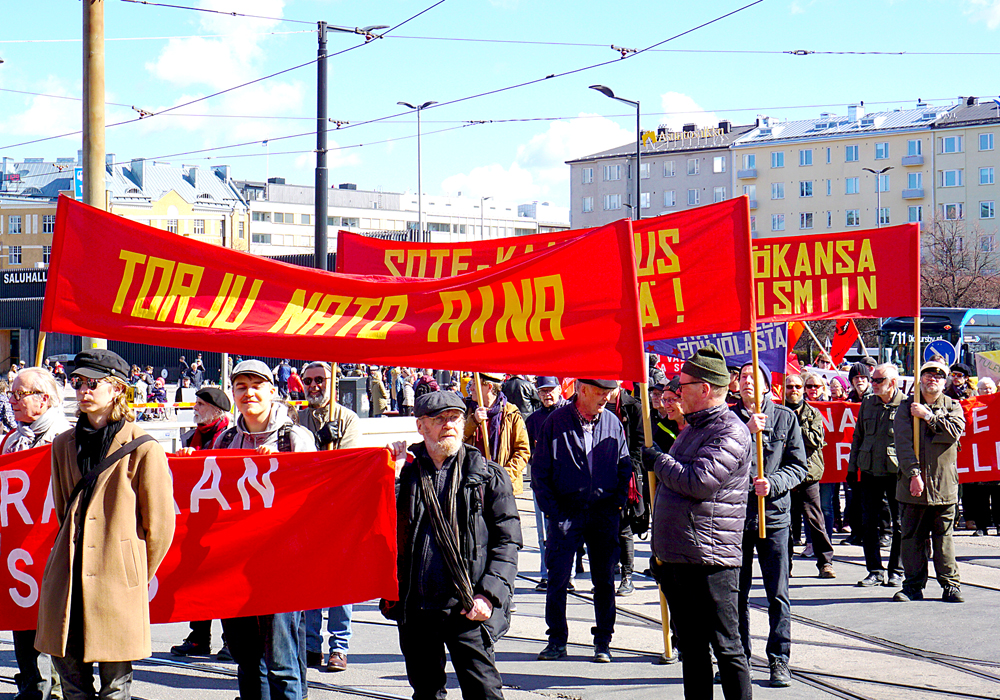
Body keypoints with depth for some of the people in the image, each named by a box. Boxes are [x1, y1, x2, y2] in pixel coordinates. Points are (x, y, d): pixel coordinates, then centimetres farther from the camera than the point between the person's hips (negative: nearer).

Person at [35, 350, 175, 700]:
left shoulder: (142, 448, -5)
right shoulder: (64, 444, 12)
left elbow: (159, 525, -1)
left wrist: (138, 575, 4)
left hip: (117, 577, -5)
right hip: (67, 574, 5)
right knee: (67, 662, 6)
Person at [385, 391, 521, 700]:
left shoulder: (488, 475, 3)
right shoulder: (405, 472, 7)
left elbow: (507, 540, 1)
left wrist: (489, 594, -9)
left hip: (467, 609, -3)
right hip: (416, 608, 3)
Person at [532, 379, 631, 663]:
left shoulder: (613, 423, 4)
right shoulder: (556, 422, -4)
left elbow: (624, 468, 12)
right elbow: (539, 472, -1)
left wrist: (617, 504, 0)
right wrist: (552, 512, -7)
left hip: (604, 513, 2)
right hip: (565, 512, -2)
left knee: (604, 580, 6)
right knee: (558, 578, 0)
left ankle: (603, 642, 14)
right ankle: (557, 641, 11)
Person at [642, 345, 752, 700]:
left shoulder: (731, 433, -13)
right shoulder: (692, 428, 18)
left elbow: (698, 481, -25)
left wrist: (656, 461, -8)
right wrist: (661, 550, 24)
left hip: (710, 561, -10)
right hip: (676, 558, 10)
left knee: (726, 646, -4)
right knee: (691, 645, 15)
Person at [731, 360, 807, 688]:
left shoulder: (785, 418, 5)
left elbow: (798, 465, 3)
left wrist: (772, 483, -14)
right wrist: (745, 431, -19)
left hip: (773, 514, -1)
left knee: (778, 593, -1)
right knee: (736, 592, 8)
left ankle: (779, 660, 6)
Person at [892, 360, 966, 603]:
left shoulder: (953, 406, 10)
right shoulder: (907, 406, 5)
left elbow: (955, 431, -10)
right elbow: (903, 442, -5)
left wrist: (928, 416, -10)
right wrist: (913, 474, -15)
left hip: (944, 484, 0)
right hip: (913, 483, 0)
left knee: (944, 537, 3)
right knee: (912, 537, 3)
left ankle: (951, 585, 9)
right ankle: (913, 585, 11)